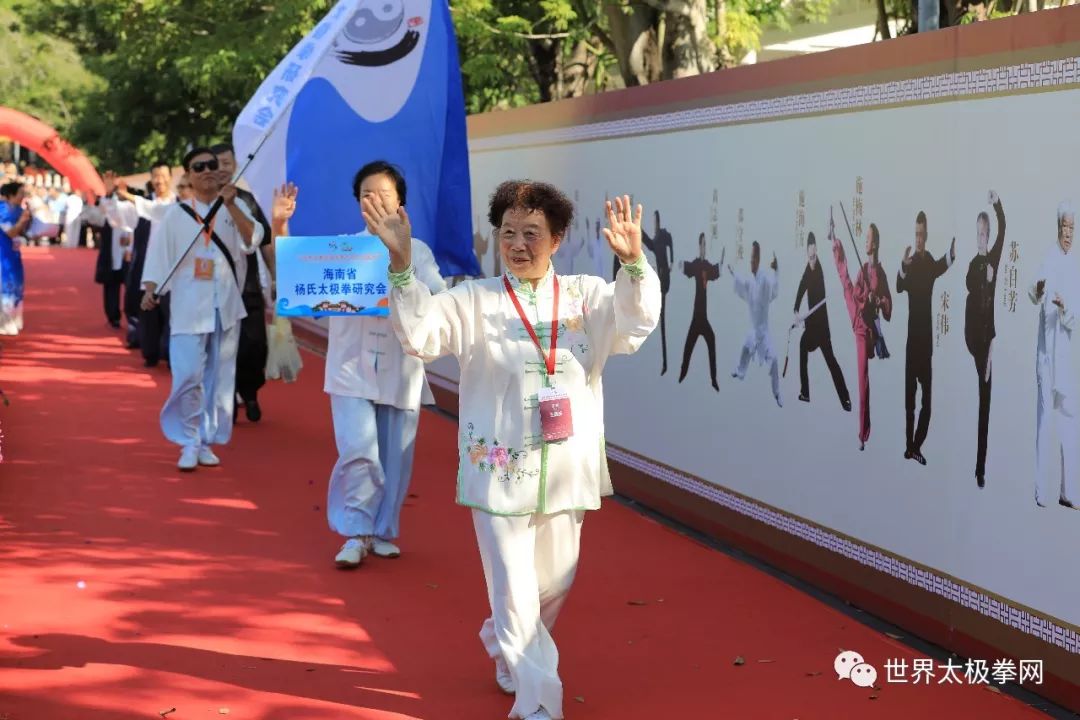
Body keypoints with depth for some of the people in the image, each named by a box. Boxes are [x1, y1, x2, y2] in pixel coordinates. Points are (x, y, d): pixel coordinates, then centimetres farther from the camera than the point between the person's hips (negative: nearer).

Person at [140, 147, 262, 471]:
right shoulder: (176, 214, 4)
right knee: (188, 377, -10)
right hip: (188, 307, -2)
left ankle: (206, 441, 17)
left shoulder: (235, 208, 7)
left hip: (226, 307, 2)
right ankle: (189, 443, 3)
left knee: (220, 377, 5)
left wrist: (231, 205, -19)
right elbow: (159, 254, 2)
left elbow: (252, 241, -10)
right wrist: (150, 290, -12)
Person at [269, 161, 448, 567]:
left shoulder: (417, 251, 7)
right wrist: (280, 227, -15)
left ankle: (382, 532, 23)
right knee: (358, 451, -13)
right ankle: (356, 533, 0)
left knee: (395, 456, 7)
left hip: (401, 371, 1)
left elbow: (440, 299, -4)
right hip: (352, 368, -1)